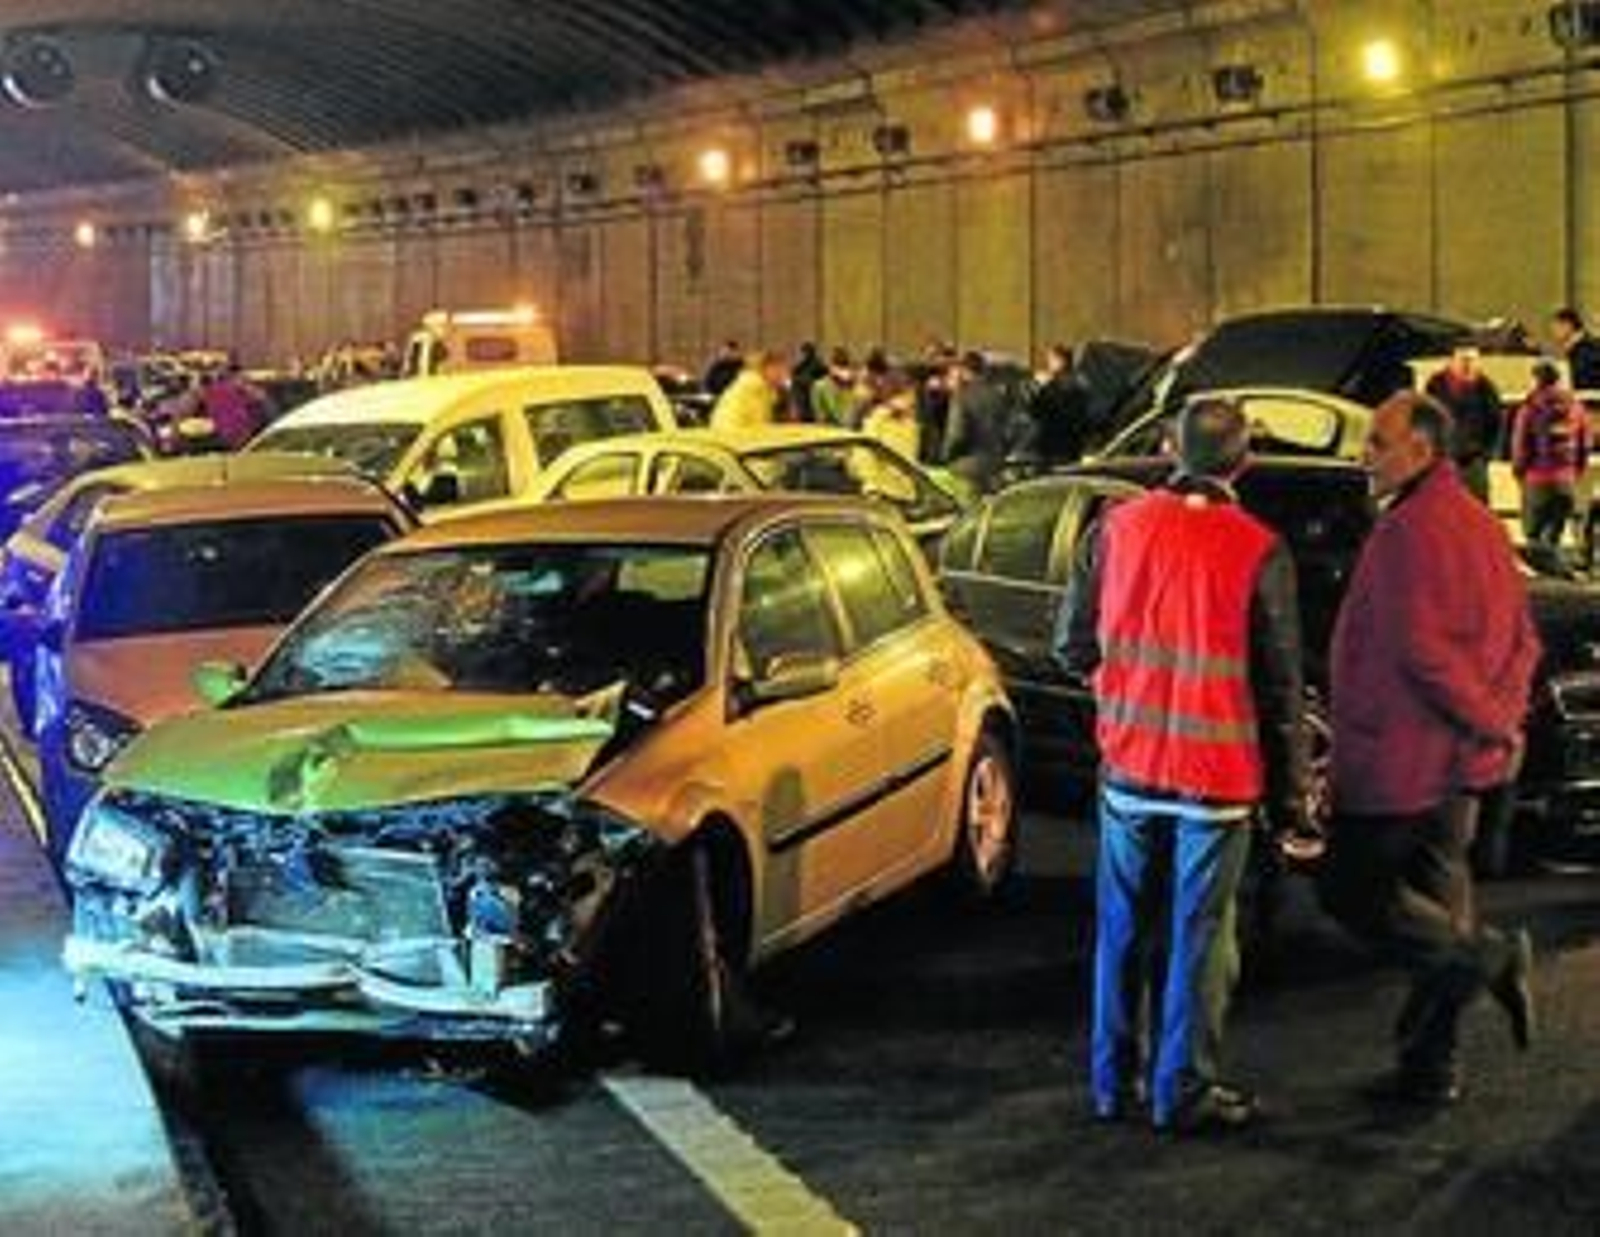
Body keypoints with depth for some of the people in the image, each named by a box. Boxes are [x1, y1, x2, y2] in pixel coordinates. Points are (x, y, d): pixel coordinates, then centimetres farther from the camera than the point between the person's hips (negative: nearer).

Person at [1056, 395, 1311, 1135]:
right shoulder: (1259, 552, -11)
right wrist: (1291, 793, 2)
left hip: (1129, 764, 3)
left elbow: (1073, 647, 3)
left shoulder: (1117, 527, -3)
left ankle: (1113, 1081, 23)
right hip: (1217, 772, -3)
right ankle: (1184, 1092, 13)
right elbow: (1281, 686, -6)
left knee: (1121, 930, 15)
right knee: (1200, 938, 7)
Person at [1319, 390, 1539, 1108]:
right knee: (1434, 898, 13)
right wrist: (1503, 721, 7)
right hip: (1462, 761, 9)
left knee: (1351, 892, 2)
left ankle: (1486, 957, -8)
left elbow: (1418, 647, -24)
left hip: (1399, 758, -9)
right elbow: (1522, 642, 16)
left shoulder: (1408, 530, -17)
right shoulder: (1480, 525, 14)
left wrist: (1493, 723, -16)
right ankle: (1431, 1063, 17)